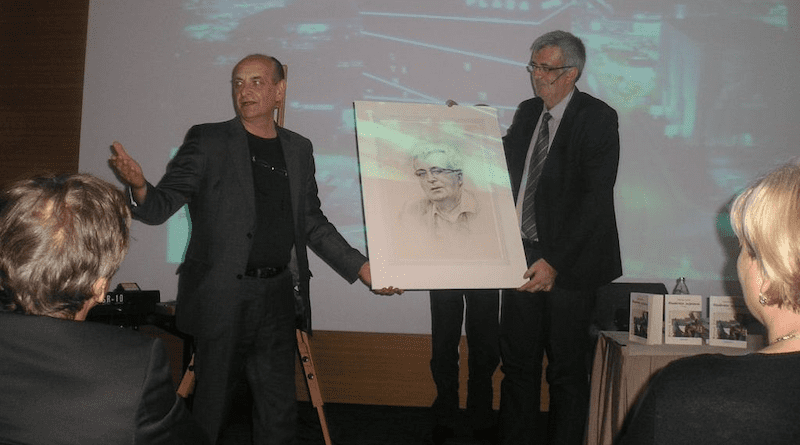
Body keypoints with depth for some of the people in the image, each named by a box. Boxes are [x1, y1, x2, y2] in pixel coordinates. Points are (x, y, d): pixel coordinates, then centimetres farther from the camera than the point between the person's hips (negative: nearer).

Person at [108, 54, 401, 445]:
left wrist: (362, 268, 8)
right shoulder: (207, 141, 0)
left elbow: (312, 223, 15)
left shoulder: (298, 149, 11)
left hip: (277, 296, 4)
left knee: (279, 411, 11)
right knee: (211, 409, 8)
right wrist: (139, 186, -29)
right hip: (222, 298, -3)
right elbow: (162, 206, -6)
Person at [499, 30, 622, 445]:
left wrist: (555, 262, -21)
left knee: (566, 370, 7)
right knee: (516, 360, 14)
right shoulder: (526, 113, 11)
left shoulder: (597, 118, -9)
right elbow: (500, 169, 17)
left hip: (568, 263, -6)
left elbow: (596, 199, -16)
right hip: (522, 255, 6)